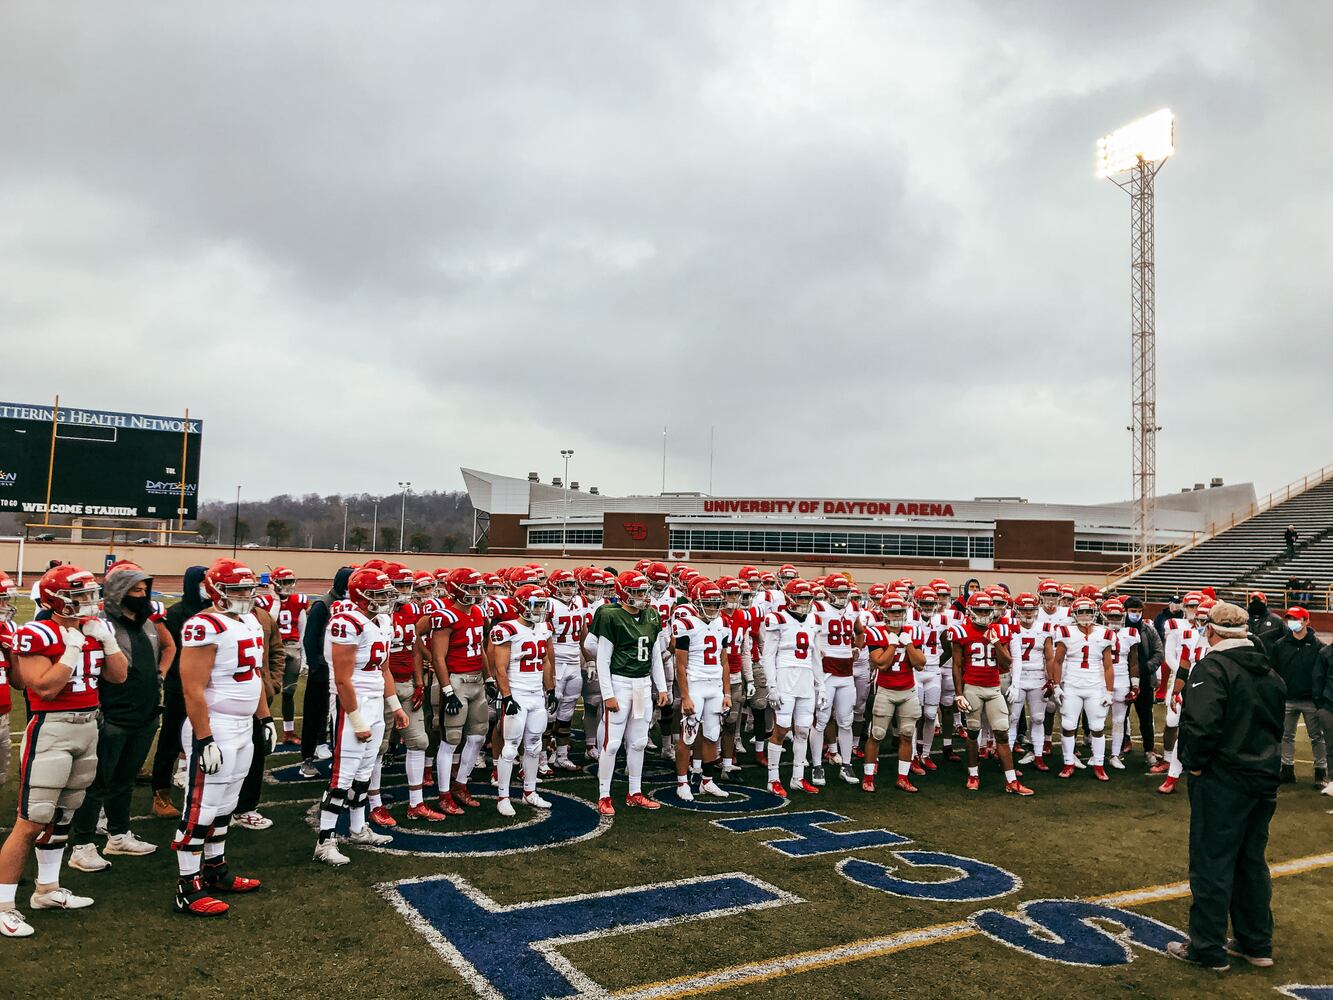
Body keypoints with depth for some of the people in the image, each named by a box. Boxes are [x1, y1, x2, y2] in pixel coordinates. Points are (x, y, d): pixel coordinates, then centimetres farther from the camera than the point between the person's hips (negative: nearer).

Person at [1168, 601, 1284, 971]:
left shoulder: (1213, 667, -16)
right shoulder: (1269, 672, 11)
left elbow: (1200, 723, -28)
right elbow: (1277, 724, 18)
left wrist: (1194, 762, -14)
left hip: (1222, 779, -8)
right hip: (1264, 776, 8)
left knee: (1212, 861, 1)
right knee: (1252, 860, 18)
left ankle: (1207, 948, 9)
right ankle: (1256, 943, 27)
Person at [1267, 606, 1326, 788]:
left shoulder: (1317, 646, -5)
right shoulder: (1279, 645, 2)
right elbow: (1272, 671, 4)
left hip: (1310, 701, -3)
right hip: (1287, 700, 3)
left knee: (1317, 737, 7)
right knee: (1286, 736, 11)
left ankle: (1321, 772, 18)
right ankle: (1288, 770, 21)